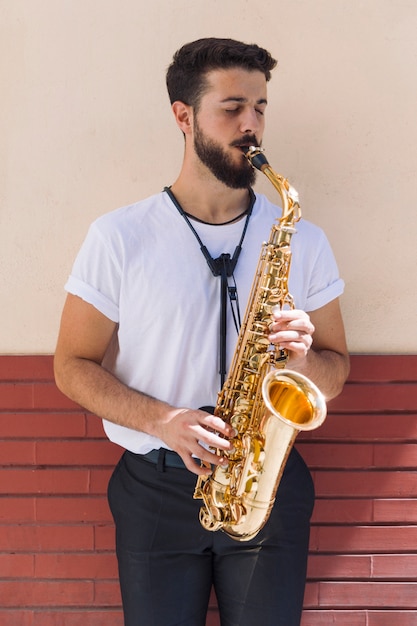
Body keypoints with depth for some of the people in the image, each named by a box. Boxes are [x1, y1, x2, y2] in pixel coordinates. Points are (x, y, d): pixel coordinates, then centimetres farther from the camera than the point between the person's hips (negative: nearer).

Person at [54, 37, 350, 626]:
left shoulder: (302, 240, 5)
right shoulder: (119, 236, -2)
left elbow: (336, 369, 10)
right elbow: (73, 366, -1)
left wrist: (304, 357, -14)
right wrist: (162, 421, -16)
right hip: (157, 489, -1)